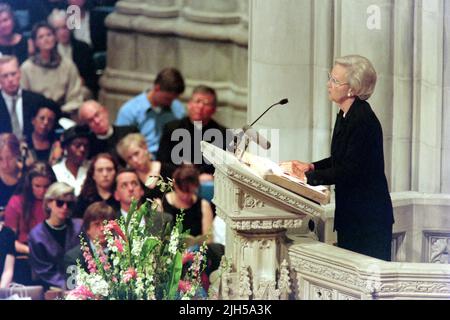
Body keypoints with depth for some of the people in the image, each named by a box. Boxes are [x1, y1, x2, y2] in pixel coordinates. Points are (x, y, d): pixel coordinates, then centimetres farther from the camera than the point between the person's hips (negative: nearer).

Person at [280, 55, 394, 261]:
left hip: (369, 215, -10)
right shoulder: (344, 115, 10)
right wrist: (311, 167, 7)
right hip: (350, 213, 10)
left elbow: (350, 170, -23)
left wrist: (307, 177, -20)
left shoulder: (363, 120, -20)